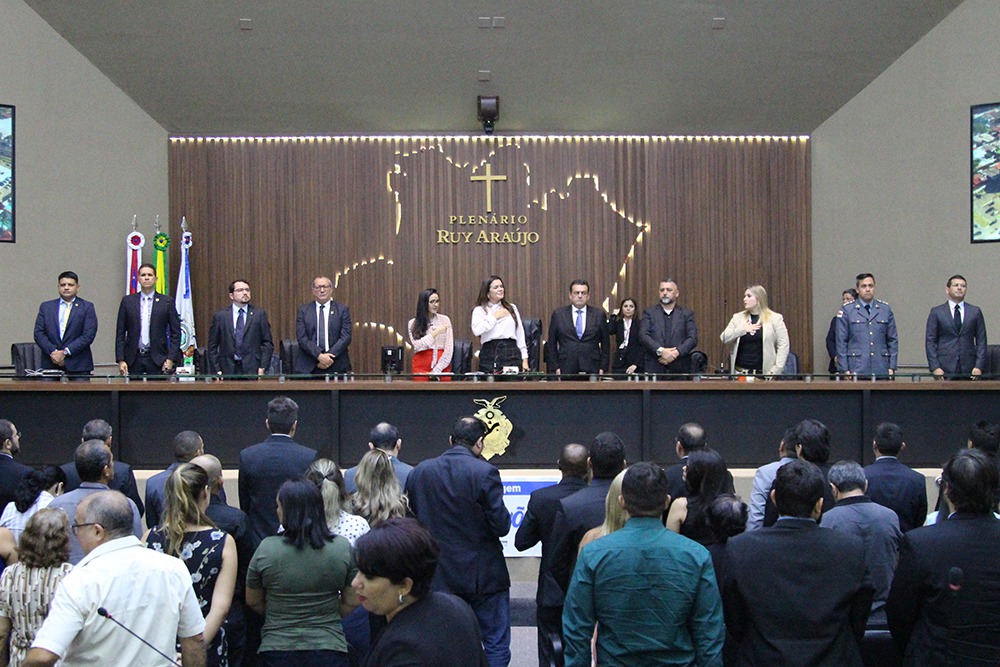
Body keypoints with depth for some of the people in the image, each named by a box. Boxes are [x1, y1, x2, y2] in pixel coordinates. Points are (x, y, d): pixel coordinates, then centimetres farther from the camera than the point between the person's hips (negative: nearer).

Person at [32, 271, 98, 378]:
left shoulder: (87, 307, 5)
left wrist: (65, 352, -11)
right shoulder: (46, 307, 13)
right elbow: (38, 333, 6)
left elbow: (88, 335, -5)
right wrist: (53, 352, -9)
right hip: (51, 365, 2)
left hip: (78, 366, -2)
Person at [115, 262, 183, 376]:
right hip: (134, 359, 1)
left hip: (157, 358, -1)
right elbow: (120, 333, 7)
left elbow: (175, 333, 3)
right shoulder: (127, 301, 8)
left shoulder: (167, 302, 4)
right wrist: (120, 360, -1)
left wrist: (171, 359, -6)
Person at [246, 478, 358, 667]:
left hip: (277, 650, 0)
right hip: (329, 648, 0)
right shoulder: (342, 547, -8)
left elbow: (253, 602, 2)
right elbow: (351, 602, 0)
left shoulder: (267, 549, -10)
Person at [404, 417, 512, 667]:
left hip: (441, 578, 4)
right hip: (484, 576, -4)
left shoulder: (419, 472, -1)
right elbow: (501, 526, -16)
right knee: (497, 647, 7)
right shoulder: (484, 472, -15)